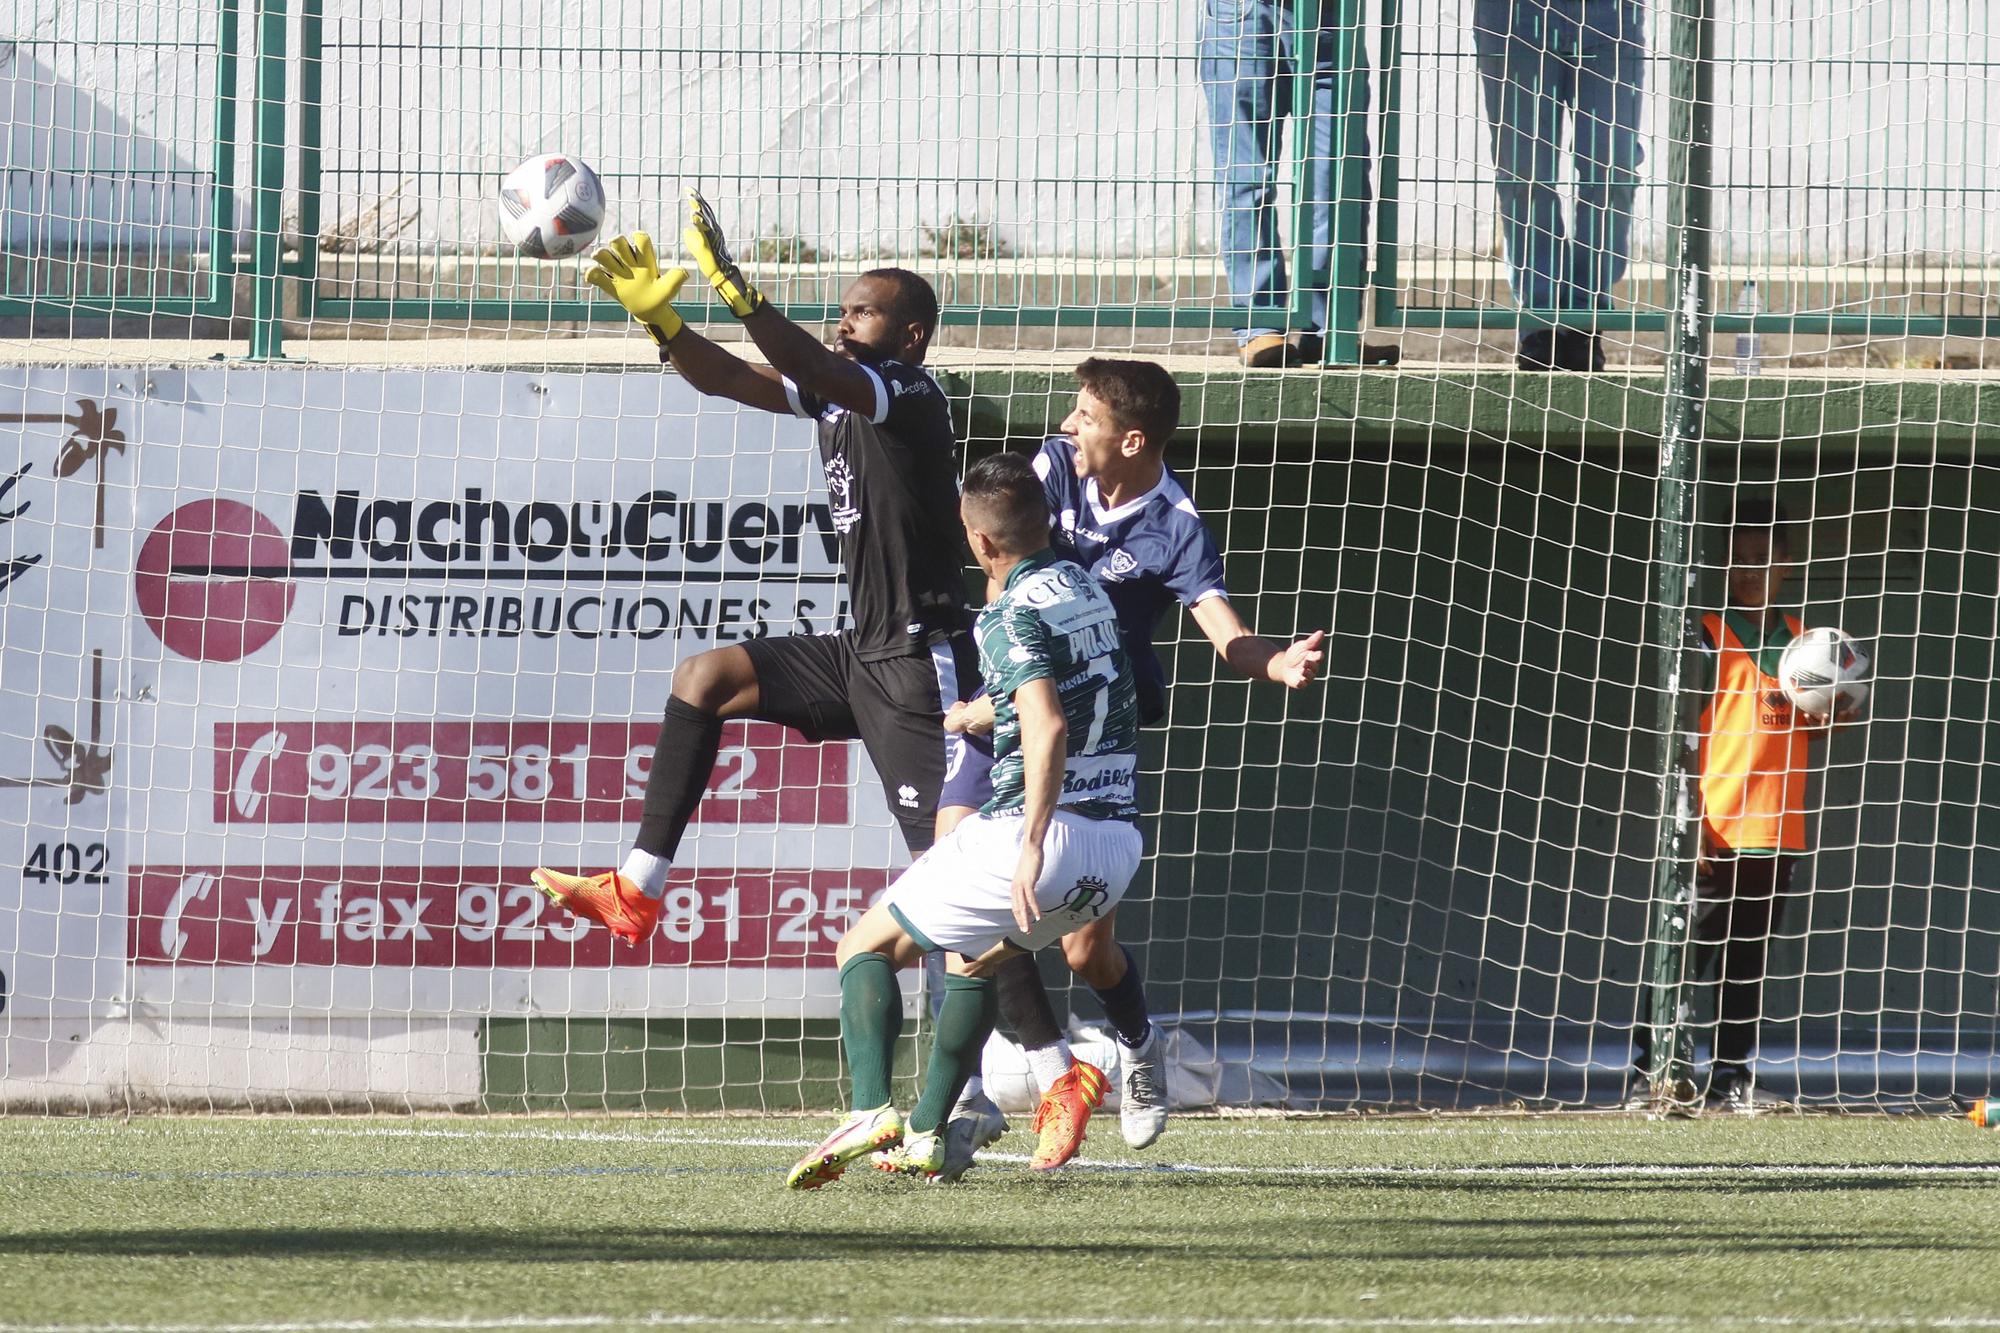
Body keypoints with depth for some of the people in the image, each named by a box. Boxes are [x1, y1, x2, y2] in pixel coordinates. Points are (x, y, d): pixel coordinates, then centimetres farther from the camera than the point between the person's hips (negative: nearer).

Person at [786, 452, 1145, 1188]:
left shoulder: (1012, 618, -11)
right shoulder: (1087, 588, 14)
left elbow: (1049, 728, -28)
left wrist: (1031, 848, -32)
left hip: (1042, 832, -8)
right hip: (1118, 846, 8)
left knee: (866, 948, 6)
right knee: (973, 959, 32)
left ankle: (870, 1111, -15)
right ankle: (926, 1136, 26)